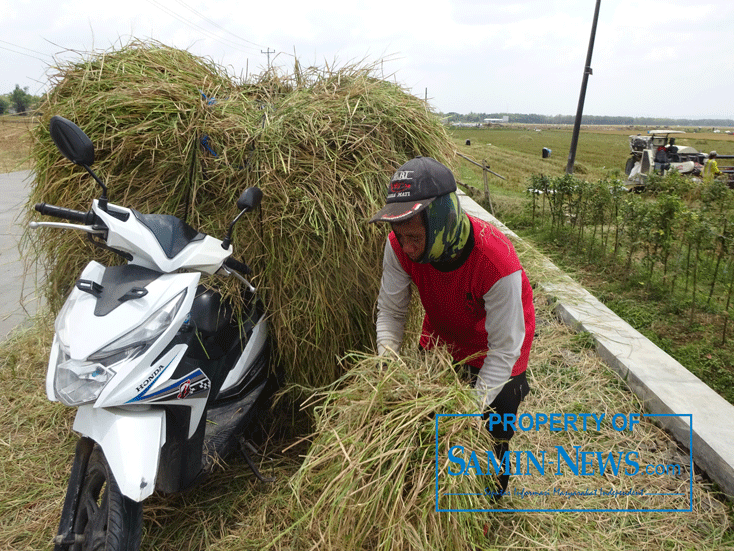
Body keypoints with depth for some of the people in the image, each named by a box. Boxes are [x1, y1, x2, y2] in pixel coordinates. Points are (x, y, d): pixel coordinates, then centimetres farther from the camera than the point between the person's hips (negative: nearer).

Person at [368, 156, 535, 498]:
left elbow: (504, 348, -31)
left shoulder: (498, 262, -41)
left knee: (492, 435, 6)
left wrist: (474, 409, -32)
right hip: (441, 335, 4)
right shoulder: (400, 245, -28)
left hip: (494, 344, -4)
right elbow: (390, 311, -16)